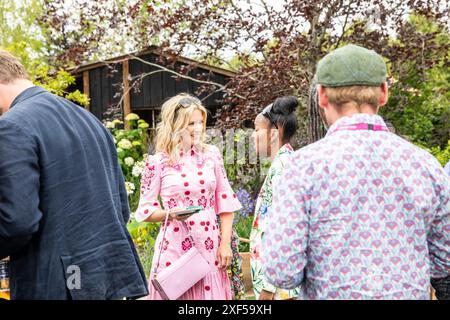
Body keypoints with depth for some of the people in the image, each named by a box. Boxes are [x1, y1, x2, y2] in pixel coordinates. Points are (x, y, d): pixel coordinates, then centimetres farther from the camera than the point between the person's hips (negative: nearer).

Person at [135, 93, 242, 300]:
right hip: (175, 247, -2)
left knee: (211, 294, 10)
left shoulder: (211, 154, 4)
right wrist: (170, 213, -19)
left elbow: (225, 202, 7)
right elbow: (145, 211, 0)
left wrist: (226, 243, 1)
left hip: (209, 246, 3)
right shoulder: (158, 162, -4)